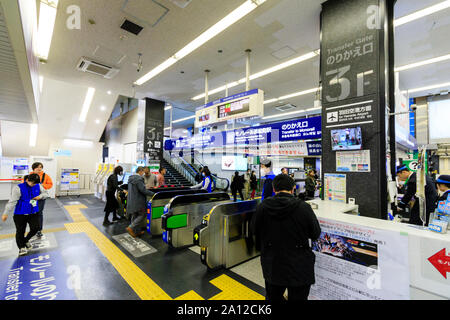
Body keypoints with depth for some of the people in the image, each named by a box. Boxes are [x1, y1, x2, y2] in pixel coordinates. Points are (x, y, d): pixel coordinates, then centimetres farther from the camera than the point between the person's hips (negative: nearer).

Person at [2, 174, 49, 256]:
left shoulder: (38, 186, -2)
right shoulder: (19, 188, -15)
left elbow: (46, 193, 12)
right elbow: (12, 201, -13)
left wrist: (40, 196, -10)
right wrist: (6, 214, -12)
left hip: (34, 213, 3)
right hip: (20, 214, -3)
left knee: (35, 228, 0)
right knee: (20, 231, 5)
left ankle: (26, 240, 33)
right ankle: (21, 247, 29)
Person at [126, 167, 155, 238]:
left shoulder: (131, 178, 12)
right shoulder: (139, 179, -17)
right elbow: (143, 190, -22)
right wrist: (153, 194, -15)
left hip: (131, 201, 10)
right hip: (138, 202, -10)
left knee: (134, 216, 14)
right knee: (142, 215, 1)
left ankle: (136, 231, 23)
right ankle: (131, 228, -5)